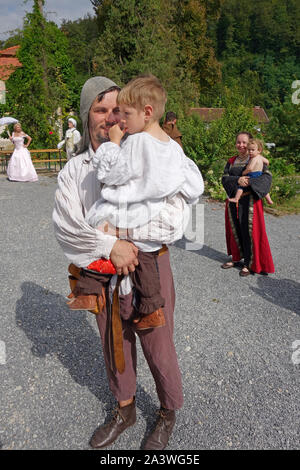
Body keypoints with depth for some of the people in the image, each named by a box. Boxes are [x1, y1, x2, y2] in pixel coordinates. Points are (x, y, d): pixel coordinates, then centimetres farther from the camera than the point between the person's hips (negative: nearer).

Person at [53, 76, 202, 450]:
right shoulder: (74, 170, 0)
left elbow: (171, 218, -16)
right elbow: (65, 225, -13)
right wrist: (110, 245, -26)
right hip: (101, 275, 3)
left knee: (158, 349, 13)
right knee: (115, 346, 22)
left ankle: (168, 413, 43)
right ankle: (125, 410, 49)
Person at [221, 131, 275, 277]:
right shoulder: (231, 161, 12)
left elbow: (267, 177, -13)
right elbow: (224, 178, -1)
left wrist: (249, 181, -28)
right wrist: (237, 180, -21)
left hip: (249, 201, -4)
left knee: (249, 231, -2)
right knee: (235, 229, 12)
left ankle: (249, 263, 9)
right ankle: (236, 257, 28)